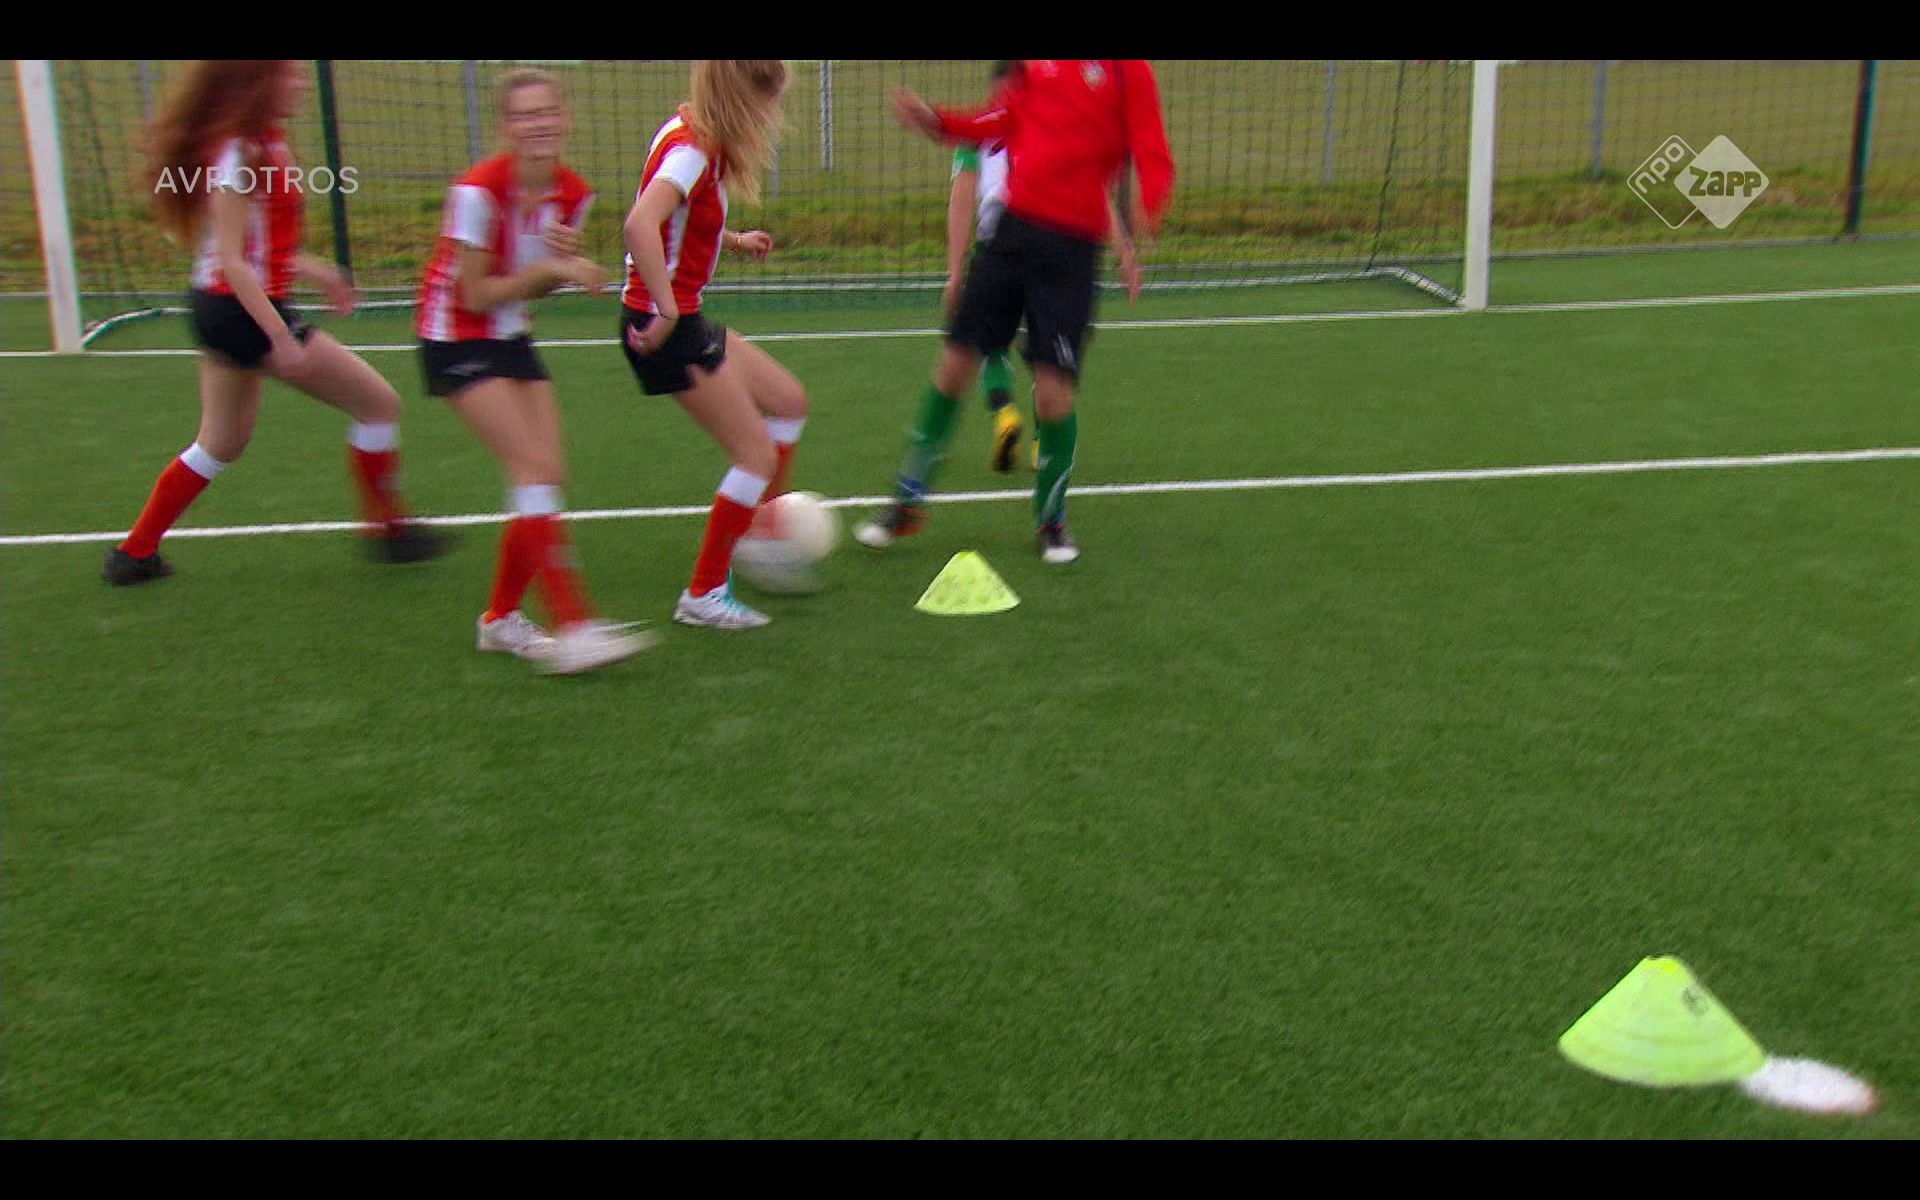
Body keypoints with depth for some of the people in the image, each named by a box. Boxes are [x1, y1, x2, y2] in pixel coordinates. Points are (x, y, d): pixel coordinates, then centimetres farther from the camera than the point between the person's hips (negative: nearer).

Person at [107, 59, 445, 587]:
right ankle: (387, 529, 11)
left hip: (222, 310, 10)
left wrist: (310, 269, 19)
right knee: (379, 403, -1)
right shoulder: (238, 154, -18)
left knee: (221, 444, 21)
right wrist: (281, 337, -25)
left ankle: (135, 553, 28)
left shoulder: (262, 144, 10)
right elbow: (232, 261, -21)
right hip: (244, 311, -10)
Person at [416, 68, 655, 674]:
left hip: (511, 338, 7)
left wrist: (564, 259, -15)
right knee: (533, 465, -19)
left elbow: (534, 284, 7)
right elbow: (474, 295, -19)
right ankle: (572, 628, -21)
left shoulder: (572, 194, -4)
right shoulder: (478, 191, -23)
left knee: (548, 471, -2)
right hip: (456, 339, -7)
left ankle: (500, 619, 13)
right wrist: (549, 268, -26)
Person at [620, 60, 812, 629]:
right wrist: (665, 310, -33)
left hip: (683, 320, 10)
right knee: (758, 455, -4)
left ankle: (760, 538, 25)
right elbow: (640, 225, -38)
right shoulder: (691, 151, -21)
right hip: (665, 327, -10)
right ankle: (704, 595, 7)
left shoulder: (689, 131, 9)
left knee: (787, 400, 19)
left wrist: (734, 240, 23)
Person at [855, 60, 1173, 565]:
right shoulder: (1031, 66, 9)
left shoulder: (1128, 70, -5)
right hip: (1013, 225, 4)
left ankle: (1051, 518, 17)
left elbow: (1153, 158, -9)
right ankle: (908, 501, 18)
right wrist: (936, 121, 4)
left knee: (1053, 388, -7)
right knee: (955, 362, 3)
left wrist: (1148, 204, -29)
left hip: (1072, 246, -4)